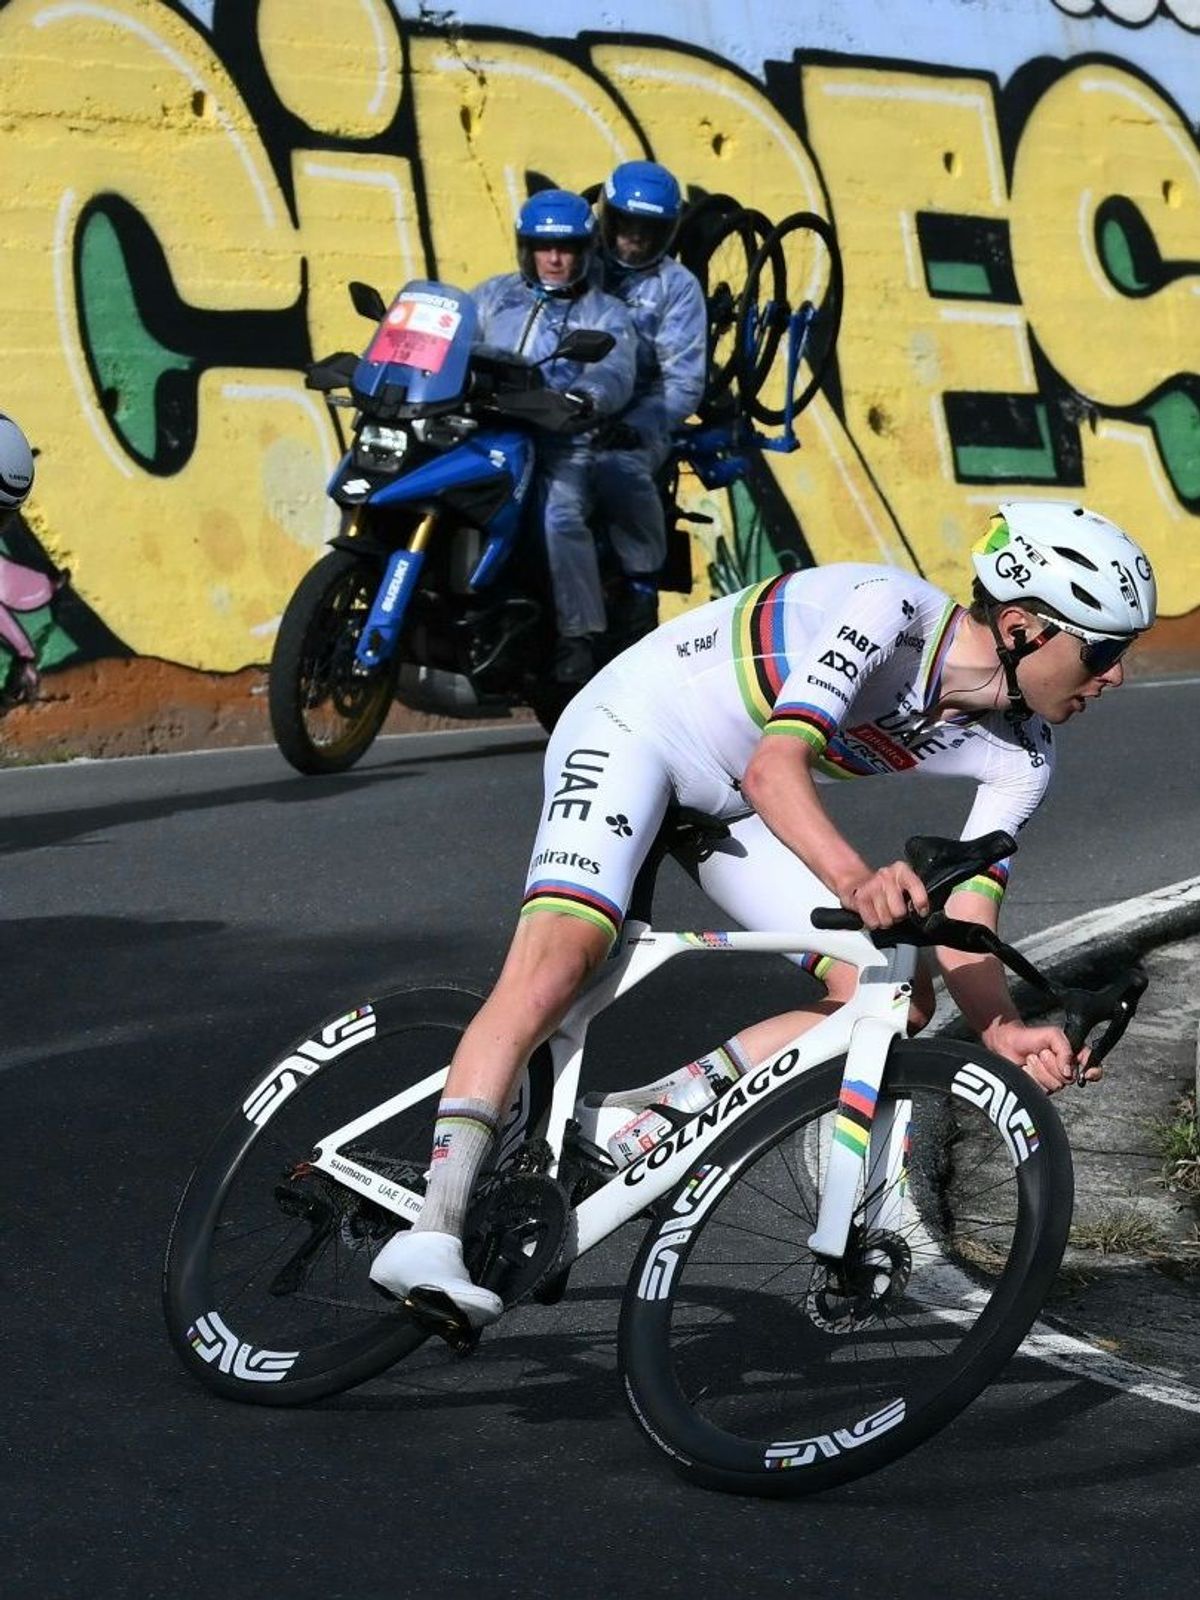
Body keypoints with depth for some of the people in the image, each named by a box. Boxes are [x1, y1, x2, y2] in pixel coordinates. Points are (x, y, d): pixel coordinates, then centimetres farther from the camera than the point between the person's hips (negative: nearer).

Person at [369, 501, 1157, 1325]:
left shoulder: (1019, 759, -10)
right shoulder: (890, 611, -31)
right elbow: (775, 766, -41)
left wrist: (1004, 1027, -34)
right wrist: (855, 879, -59)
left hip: (735, 810, 7)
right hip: (637, 726, -7)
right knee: (558, 954, -28)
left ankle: (646, 1107, -6)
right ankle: (431, 1234, -31)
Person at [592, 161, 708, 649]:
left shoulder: (676, 286, 9)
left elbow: (685, 381, -1)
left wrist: (636, 427, -18)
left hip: (638, 420, -3)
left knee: (617, 470, -36)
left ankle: (641, 582, -19)